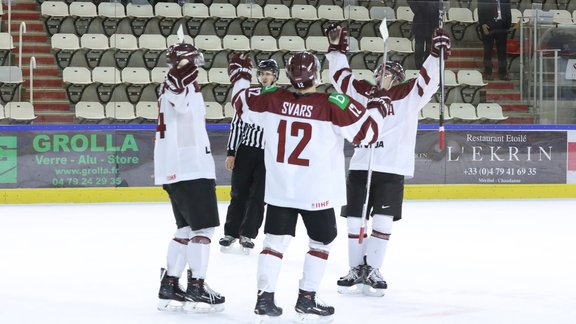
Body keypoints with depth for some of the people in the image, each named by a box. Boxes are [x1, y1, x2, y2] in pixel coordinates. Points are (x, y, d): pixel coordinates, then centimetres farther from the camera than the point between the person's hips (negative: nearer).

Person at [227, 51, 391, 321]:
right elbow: (366, 131, -13)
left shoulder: (272, 98, -7)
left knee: (276, 240, 12)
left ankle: (265, 298, 7)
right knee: (321, 242, 13)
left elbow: (243, 102, 11)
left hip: (279, 190, 3)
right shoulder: (332, 104, -16)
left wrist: (240, 75, 28)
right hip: (317, 193, -3)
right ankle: (306, 299, 12)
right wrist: (377, 107, 6)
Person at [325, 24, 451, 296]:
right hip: (360, 167, 3)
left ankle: (371, 270, 7)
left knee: (382, 223, -3)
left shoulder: (408, 96, 3)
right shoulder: (363, 93, 11)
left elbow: (427, 80, -9)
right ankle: (356, 269, 17)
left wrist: (437, 54, -22)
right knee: (354, 221, 5)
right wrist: (336, 49, 17)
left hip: (392, 171, -3)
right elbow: (341, 76, 21)